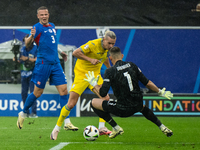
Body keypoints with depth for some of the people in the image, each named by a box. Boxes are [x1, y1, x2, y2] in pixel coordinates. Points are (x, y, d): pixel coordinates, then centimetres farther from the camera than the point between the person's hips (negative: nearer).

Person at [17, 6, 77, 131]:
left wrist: (60, 52, 34)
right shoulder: (37, 27, -7)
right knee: (38, 92, 1)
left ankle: (67, 122, -2)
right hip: (43, 63, -6)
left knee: (64, 91, -3)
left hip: (56, 64, 6)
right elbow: (27, 44, -18)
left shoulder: (52, 26, 15)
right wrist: (31, 36, -37)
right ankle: (23, 114, 23)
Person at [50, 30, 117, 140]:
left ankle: (102, 128, -3)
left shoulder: (108, 47, -1)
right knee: (71, 104, -10)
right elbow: (75, 53, -25)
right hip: (82, 74, -6)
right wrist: (90, 59, -29)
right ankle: (56, 129, 4)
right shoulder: (93, 44, -24)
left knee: (106, 98, -11)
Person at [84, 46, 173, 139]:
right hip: (137, 106, 6)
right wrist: (160, 92, 22)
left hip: (122, 110, -6)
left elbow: (103, 93, -14)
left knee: (94, 103, 9)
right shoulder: (132, 66, 4)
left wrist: (94, 83, 4)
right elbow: (147, 83, 7)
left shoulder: (110, 71, -9)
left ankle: (116, 128, 6)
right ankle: (162, 127, 28)